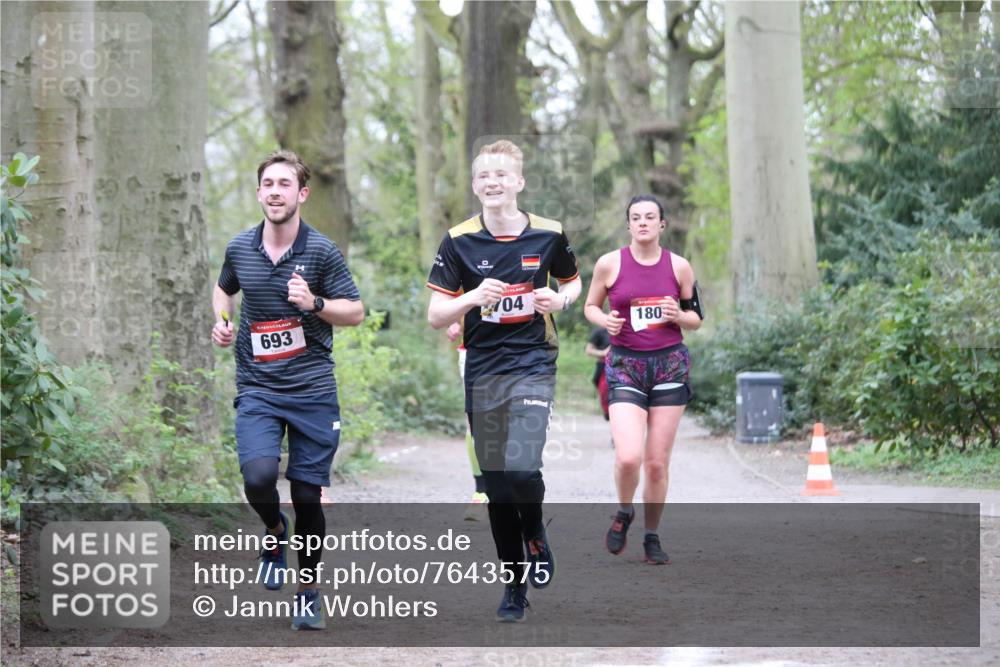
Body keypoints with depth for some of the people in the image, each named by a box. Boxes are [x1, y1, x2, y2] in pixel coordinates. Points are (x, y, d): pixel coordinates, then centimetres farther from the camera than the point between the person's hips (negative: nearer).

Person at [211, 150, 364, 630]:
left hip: (312, 391, -1)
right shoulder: (239, 248, 5)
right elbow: (224, 288, 27)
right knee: (258, 477, -22)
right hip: (257, 390, 1)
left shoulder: (321, 251, -4)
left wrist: (314, 303, -17)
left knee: (308, 495, 2)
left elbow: (356, 312, 1)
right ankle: (275, 532, 13)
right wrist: (221, 322, 7)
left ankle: (308, 592, 22)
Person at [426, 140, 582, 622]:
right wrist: (473, 297, -20)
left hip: (533, 364, -2)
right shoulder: (458, 241, -1)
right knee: (496, 483, 5)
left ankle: (536, 536, 11)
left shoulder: (548, 235, 0)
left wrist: (560, 300, -4)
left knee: (520, 467, -21)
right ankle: (514, 587, 19)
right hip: (482, 371, 2)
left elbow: (572, 281, 19)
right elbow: (435, 316, -1)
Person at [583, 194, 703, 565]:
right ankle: (624, 513, 14)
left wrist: (678, 316, -10)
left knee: (657, 462, 2)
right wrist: (604, 320, -10)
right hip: (625, 367, -2)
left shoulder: (679, 267, 3)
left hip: (670, 365, 2)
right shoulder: (610, 264, -1)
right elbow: (590, 306, 11)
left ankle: (652, 537, 18)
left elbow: (696, 319, 12)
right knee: (628, 457, -17)